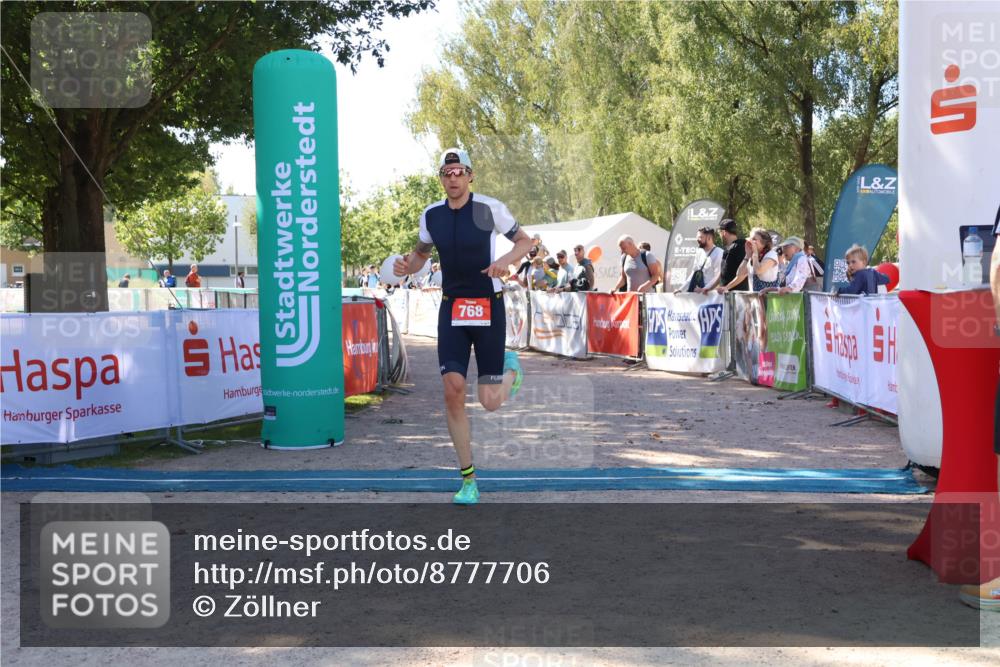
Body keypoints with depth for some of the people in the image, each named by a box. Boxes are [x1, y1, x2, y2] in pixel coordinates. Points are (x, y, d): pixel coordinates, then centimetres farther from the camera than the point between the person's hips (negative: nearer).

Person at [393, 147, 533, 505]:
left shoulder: (490, 208, -7)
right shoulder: (431, 215, 4)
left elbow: (525, 241, 3)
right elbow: (421, 252, 20)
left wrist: (505, 260, -18)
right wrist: (407, 266, -3)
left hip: (489, 307, -3)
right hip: (452, 308, 3)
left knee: (490, 402, -3)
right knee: (453, 389, -10)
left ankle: (511, 368, 36)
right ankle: (468, 481, 3)